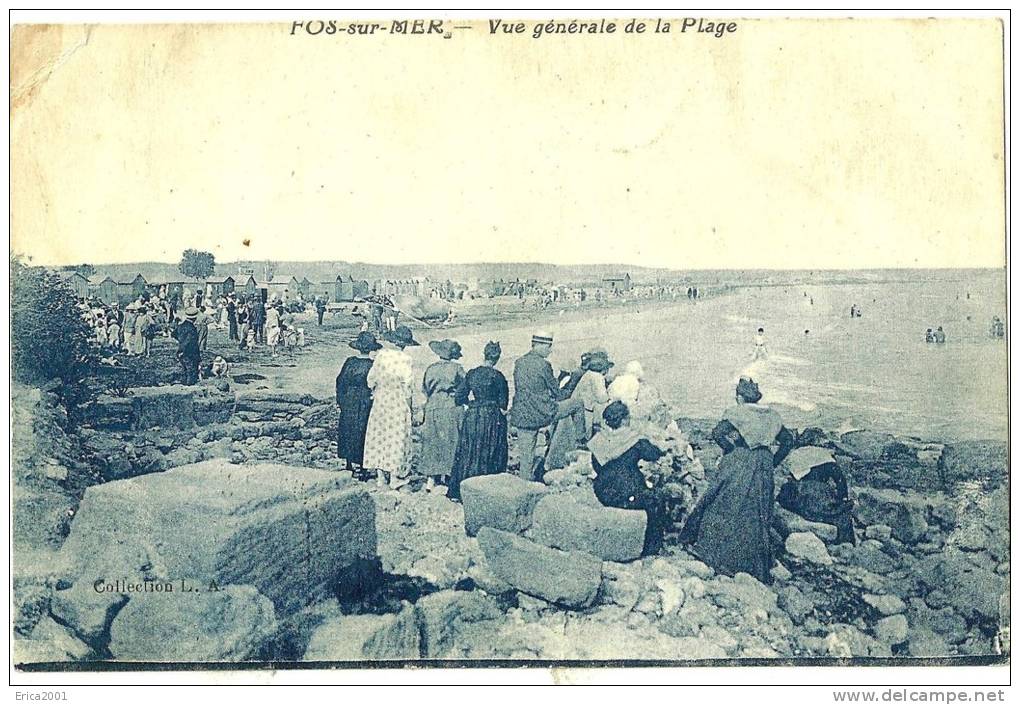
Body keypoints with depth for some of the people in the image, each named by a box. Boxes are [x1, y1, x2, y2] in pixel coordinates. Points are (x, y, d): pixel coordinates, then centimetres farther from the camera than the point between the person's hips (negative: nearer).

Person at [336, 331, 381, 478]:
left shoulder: (350, 361, -4)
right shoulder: (373, 366, -14)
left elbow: (340, 381, 2)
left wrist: (339, 400, 12)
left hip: (348, 404, 3)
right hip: (365, 405, -3)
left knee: (347, 432, 17)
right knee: (362, 433, 4)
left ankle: (349, 464, 26)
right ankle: (361, 468, 5)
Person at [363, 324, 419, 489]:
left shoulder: (381, 354, -5)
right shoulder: (405, 358, -14)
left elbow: (371, 378, -1)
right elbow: (406, 383, -11)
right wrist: (408, 404, 1)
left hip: (380, 399, 3)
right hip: (398, 401, -3)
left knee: (379, 434, 12)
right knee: (397, 436, 7)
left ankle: (381, 476, 18)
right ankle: (395, 476, 12)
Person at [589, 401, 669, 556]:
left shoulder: (598, 440, 1)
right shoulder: (634, 440, -14)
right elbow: (657, 455, -1)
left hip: (603, 495, 7)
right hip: (626, 496, -7)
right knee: (656, 502, 12)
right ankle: (650, 551, 15)